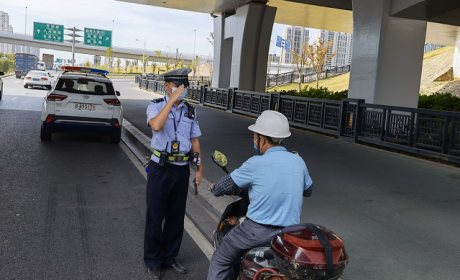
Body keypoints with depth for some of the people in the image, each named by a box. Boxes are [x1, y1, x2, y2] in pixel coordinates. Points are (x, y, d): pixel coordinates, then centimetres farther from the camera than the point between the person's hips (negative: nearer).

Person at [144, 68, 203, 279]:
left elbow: (195, 141, 11)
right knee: (155, 216, 5)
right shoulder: (156, 106, -6)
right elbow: (156, 126, -29)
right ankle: (153, 261, 21)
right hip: (160, 168, -4)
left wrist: (199, 169, 8)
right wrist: (172, 99, -27)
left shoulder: (190, 110, 6)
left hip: (182, 169, 4)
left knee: (176, 216, 13)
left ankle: (169, 257, 29)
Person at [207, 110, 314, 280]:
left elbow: (227, 185, -3)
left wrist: (214, 188, 19)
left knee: (219, 262, 14)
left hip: (258, 231, -5)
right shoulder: (298, 161, -1)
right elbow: (308, 190, 17)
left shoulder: (256, 164, -16)